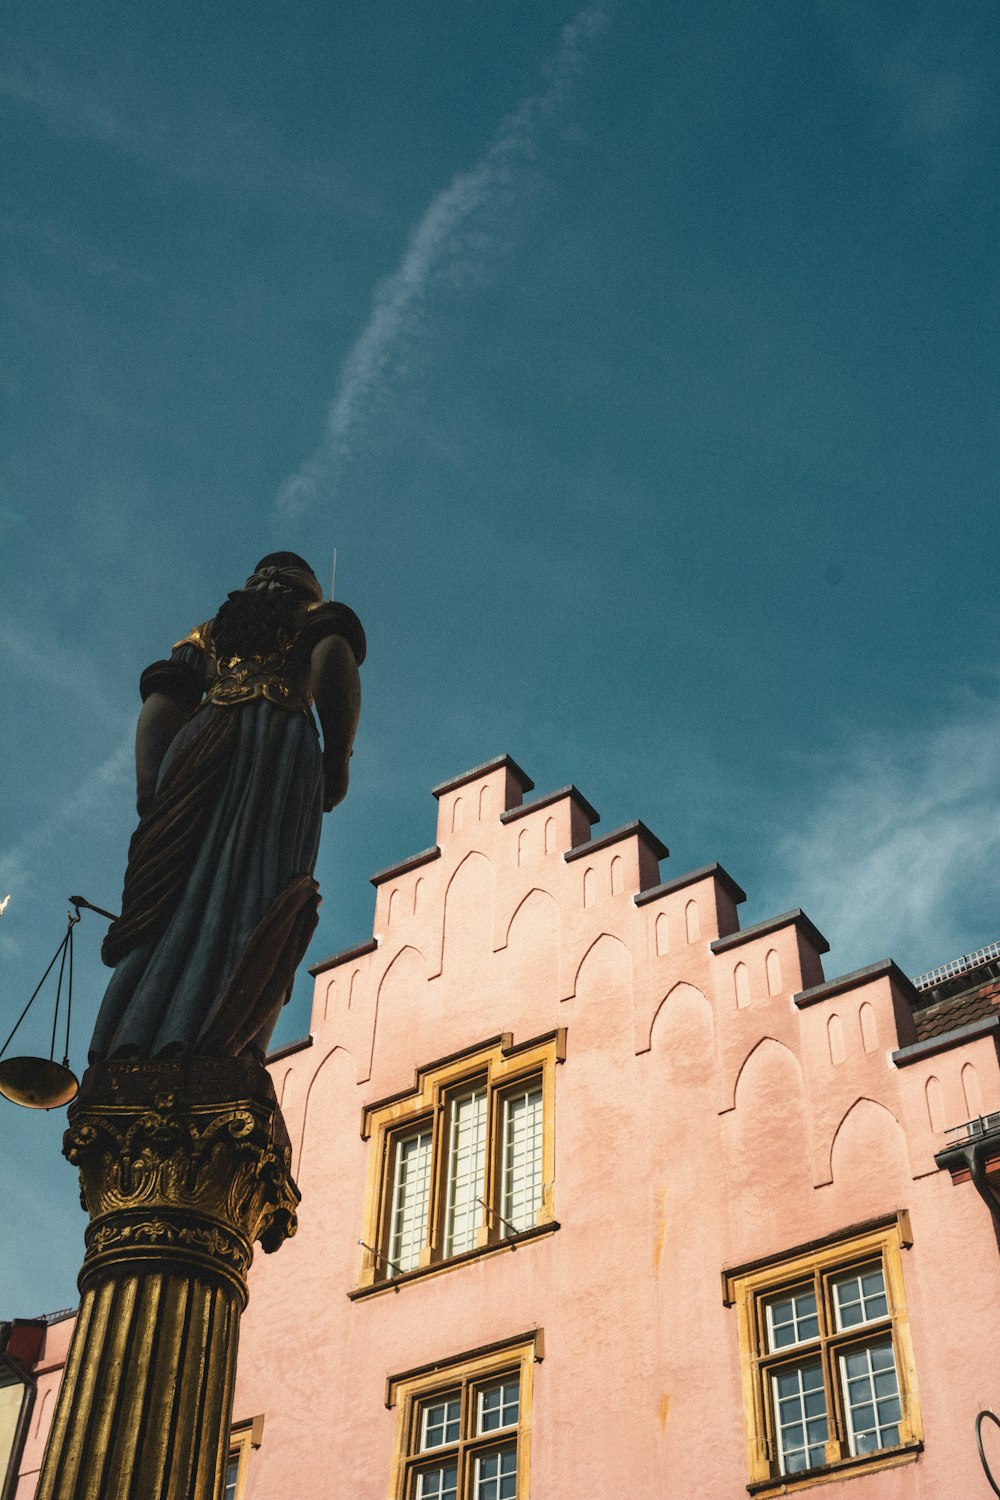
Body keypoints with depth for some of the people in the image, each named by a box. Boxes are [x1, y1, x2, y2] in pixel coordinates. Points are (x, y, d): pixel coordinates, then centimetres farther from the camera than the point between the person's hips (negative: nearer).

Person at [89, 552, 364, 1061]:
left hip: (197, 751, 3)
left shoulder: (207, 633, 35)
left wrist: (151, 804, 7)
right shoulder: (316, 617, 27)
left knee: (170, 904, -9)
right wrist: (338, 760, 2)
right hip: (283, 740, -3)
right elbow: (334, 655, 1)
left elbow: (157, 708, 17)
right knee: (254, 895, -18)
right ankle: (218, 1053, -39)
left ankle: (125, 1053, -30)